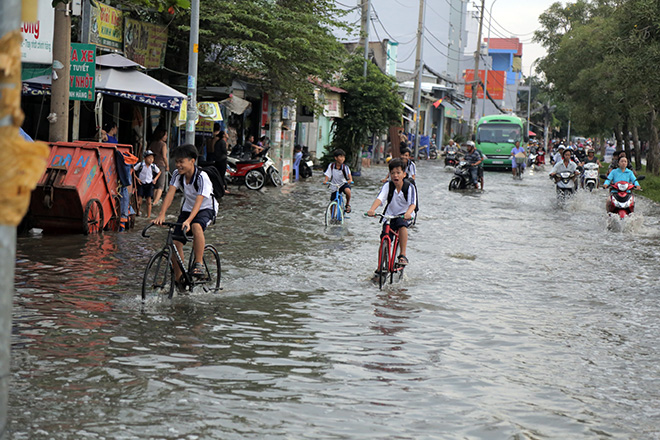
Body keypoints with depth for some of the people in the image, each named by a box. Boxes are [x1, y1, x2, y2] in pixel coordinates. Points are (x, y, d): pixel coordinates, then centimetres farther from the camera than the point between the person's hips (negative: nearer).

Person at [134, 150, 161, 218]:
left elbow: (159, 172, 17)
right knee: (139, 201, -6)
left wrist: (155, 179, 5)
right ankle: (138, 214, 13)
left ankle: (148, 216, 2)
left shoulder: (154, 166, -2)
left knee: (149, 202, -3)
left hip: (149, 185, 2)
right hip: (141, 184, -1)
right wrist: (136, 178, -7)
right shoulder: (140, 165, -9)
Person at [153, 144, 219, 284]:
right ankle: (178, 279, 4)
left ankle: (199, 264, -27)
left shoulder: (201, 177, -27)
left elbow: (199, 201, -36)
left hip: (206, 209, -5)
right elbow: (170, 193, -22)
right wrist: (161, 214, -37)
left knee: (196, 226, -39)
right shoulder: (177, 174, -12)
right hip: (187, 209, 5)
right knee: (175, 242, -10)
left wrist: (188, 220, -50)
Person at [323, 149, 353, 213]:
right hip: (334, 186, 2)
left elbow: (349, 174, -27)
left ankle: (348, 204, -8)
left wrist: (350, 180, -49)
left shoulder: (345, 167, -13)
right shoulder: (331, 166, -10)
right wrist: (325, 181, -33)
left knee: (347, 190, -35)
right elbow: (327, 175, -12)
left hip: (344, 184, -2)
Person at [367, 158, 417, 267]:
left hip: (405, 214, -2)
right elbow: (379, 198, -26)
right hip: (390, 215, 2)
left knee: (402, 225, -34)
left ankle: (403, 255, -26)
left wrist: (408, 213, -49)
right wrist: (372, 209, -46)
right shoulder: (387, 185, -11)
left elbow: (412, 204, -26)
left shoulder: (409, 187, -14)